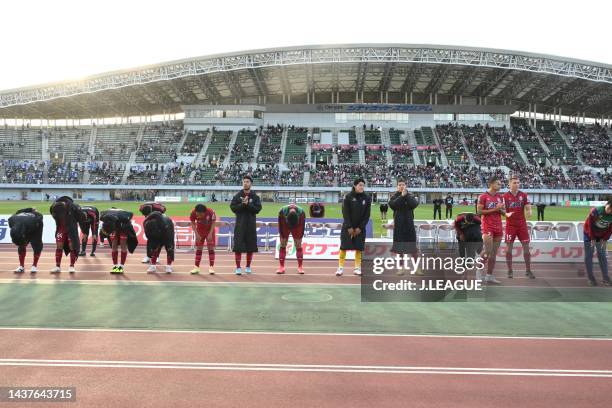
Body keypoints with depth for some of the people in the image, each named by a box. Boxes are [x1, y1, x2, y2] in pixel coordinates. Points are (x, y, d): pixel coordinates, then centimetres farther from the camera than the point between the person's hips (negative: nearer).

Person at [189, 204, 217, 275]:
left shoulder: (210, 212, -31)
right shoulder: (193, 212, -25)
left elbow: (213, 223, -17)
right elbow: (193, 224, -11)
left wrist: (210, 234, -22)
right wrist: (196, 234, -19)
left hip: (210, 231, -2)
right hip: (200, 231, 2)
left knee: (211, 248, -5)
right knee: (198, 249, 2)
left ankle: (211, 267, -1)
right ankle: (196, 267, 7)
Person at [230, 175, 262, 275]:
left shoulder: (255, 196, 5)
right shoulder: (237, 195, 4)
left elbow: (258, 209, -6)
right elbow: (233, 207, -4)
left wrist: (248, 204, -16)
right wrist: (242, 204, -16)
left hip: (251, 225, 1)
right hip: (240, 224, -1)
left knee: (250, 247, 6)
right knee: (238, 246, -5)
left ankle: (248, 267, 19)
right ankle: (238, 267, 2)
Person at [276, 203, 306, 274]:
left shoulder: (301, 212, -35)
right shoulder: (282, 211, -36)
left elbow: (302, 226, -19)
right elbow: (280, 225, -21)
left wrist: (300, 238, -15)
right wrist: (283, 237, -16)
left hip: (297, 228, 0)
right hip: (285, 227, 0)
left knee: (298, 245, -4)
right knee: (282, 245, -5)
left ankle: (300, 267, -1)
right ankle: (281, 267, -3)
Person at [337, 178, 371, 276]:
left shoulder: (367, 198, -1)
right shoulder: (348, 197, -8)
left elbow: (367, 215, -1)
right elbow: (345, 213, -9)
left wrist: (360, 227, -8)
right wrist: (349, 227, -13)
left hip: (360, 228, 2)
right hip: (347, 227, -2)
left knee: (359, 248, 2)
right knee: (343, 247, -4)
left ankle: (357, 267, 11)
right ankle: (340, 267, 2)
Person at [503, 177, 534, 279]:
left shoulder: (523, 195, 5)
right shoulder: (505, 196, -1)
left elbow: (528, 207, 4)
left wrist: (529, 212, -19)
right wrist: (507, 214, -23)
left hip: (522, 224, 2)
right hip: (510, 225, -2)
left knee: (526, 246, 1)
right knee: (509, 247, 0)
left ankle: (528, 270, 10)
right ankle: (510, 271, 10)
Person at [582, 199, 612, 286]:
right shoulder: (595, 211, -27)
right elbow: (590, 225, -20)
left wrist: (605, 239, -8)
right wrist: (592, 238, -16)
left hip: (601, 237, 4)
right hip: (589, 235, -4)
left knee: (602, 256, 6)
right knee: (588, 256, -1)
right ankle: (591, 278, 5)